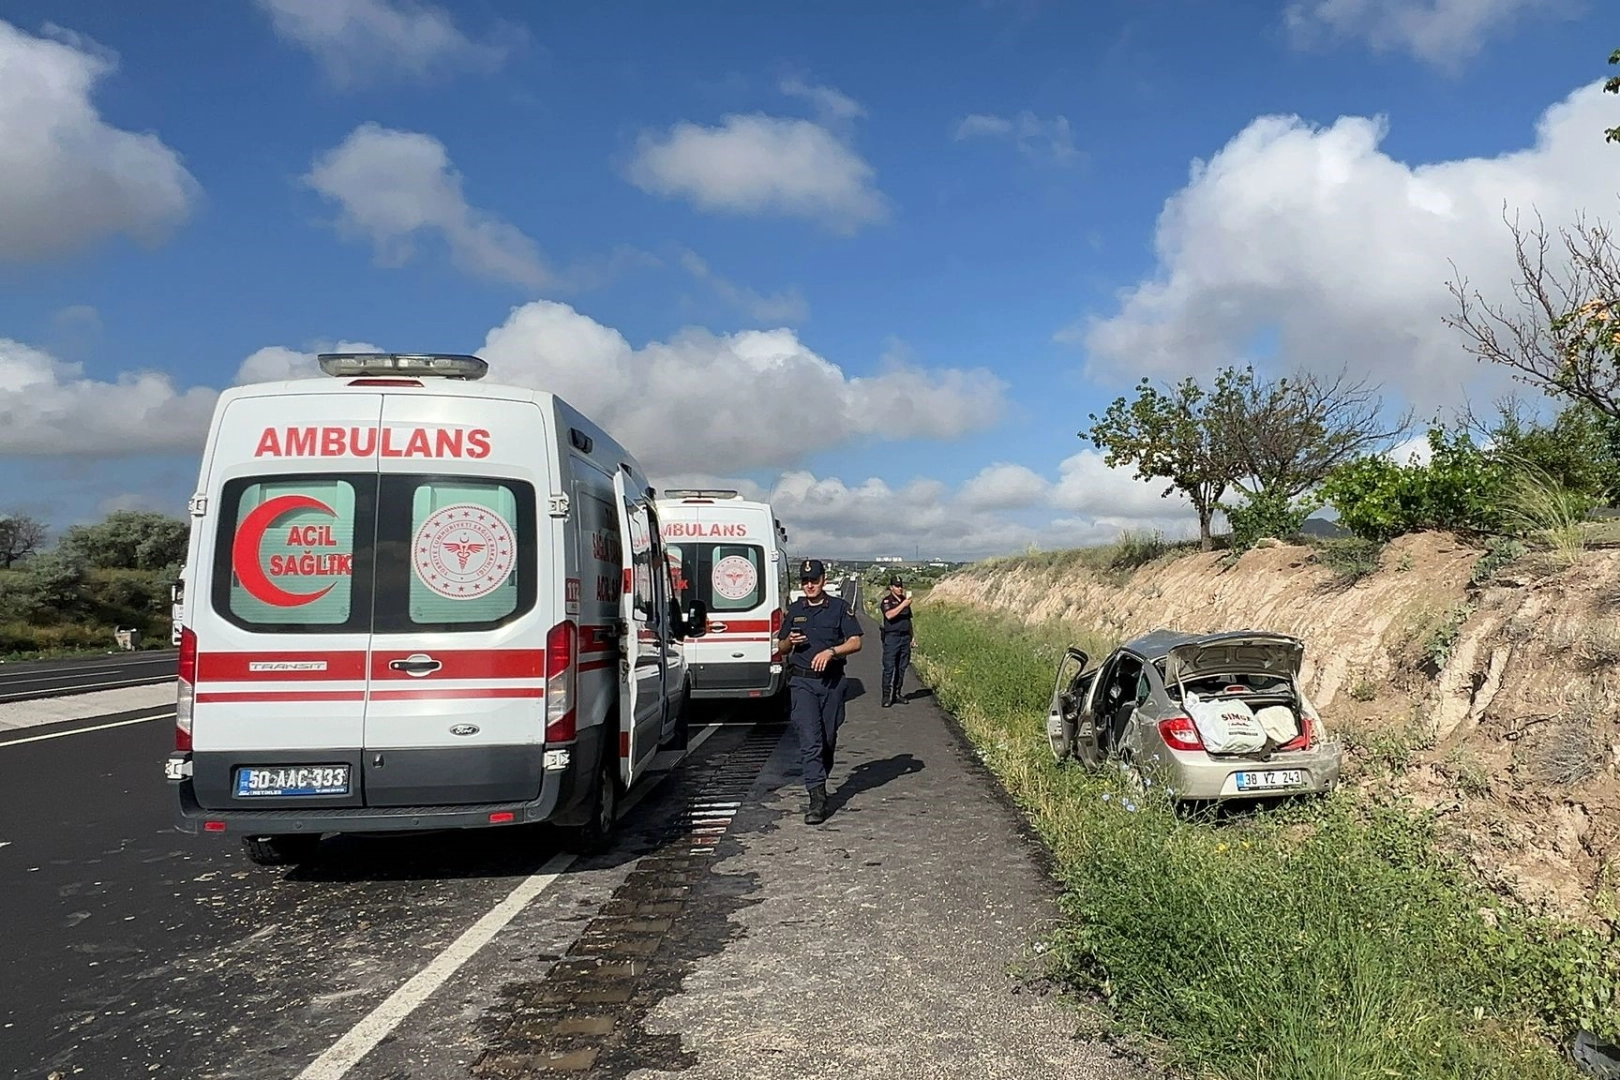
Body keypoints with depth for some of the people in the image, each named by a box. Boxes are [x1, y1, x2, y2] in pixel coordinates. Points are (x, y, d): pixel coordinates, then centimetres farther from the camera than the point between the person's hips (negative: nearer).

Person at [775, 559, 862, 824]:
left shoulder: (840, 607, 3)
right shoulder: (795, 610, 11)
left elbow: (855, 643, -2)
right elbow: (781, 648, 18)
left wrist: (831, 651, -18)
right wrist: (790, 641, -5)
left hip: (832, 681, 0)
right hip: (802, 682, 1)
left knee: (828, 738, 9)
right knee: (810, 739, -10)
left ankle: (819, 781, 32)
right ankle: (817, 799, -13)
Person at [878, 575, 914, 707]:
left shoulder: (905, 600, 17)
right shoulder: (886, 601, -4)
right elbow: (889, 615, -23)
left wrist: (912, 635, 19)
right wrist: (903, 605, -24)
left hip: (905, 637, 6)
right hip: (891, 637, -6)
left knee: (901, 668, 8)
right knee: (889, 667, -8)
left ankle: (897, 694, 15)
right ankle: (886, 696, -6)